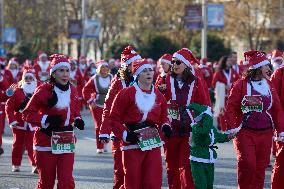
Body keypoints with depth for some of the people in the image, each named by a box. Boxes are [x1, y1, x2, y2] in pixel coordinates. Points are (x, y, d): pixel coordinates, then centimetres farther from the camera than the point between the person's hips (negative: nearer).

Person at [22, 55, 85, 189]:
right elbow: (27, 114, -9)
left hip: (67, 143, 3)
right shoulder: (43, 90, -10)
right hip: (46, 141, -3)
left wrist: (78, 120, 0)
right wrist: (46, 120, -22)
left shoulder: (72, 91, 5)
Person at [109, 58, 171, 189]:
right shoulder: (126, 94, -6)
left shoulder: (159, 96, 10)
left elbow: (163, 116, 22)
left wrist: (165, 126, 0)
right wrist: (125, 135, -15)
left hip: (153, 144, 4)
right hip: (132, 144, -4)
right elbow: (114, 118, -5)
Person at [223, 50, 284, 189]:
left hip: (265, 134, 4)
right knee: (247, 164, -14)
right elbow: (230, 107, -6)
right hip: (245, 133, -4)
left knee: (261, 167, 6)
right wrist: (231, 128, -13)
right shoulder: (241, 85, -5)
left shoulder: (269, 85, 9)